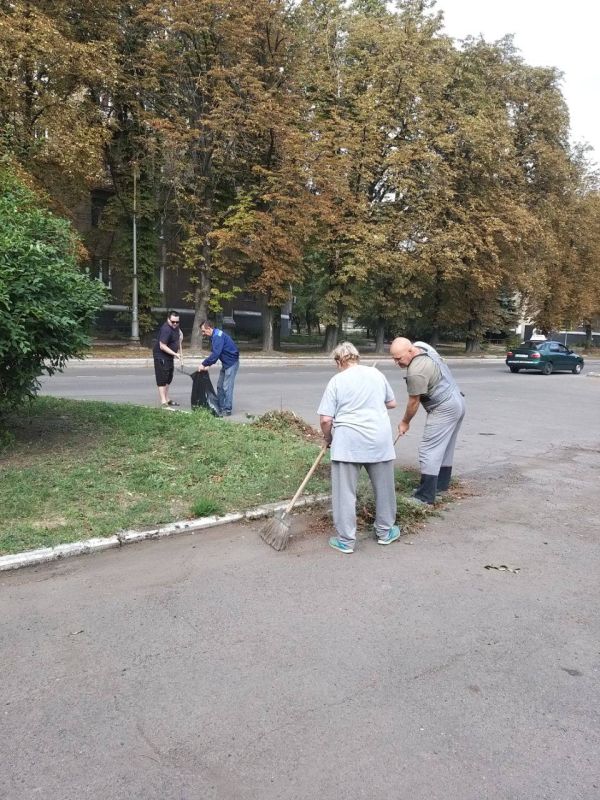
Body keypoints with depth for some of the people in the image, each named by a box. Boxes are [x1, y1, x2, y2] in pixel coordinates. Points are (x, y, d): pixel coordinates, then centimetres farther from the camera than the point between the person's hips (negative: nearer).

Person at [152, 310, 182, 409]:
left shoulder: (175, 326, 4)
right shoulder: (166, 329, -26)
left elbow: (178, 335, 27)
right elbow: (162, 346, -30)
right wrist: (175, 354, -31)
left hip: (169, 356, 10)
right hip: (161, 356, -10)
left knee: (168, 378, 17)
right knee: (162, 379, -10)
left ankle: (167, 400, 28)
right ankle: (163, 403, -11)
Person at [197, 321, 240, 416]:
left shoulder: (218, 336, -23)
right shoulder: (213, 336, 9)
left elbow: (215, 354, -30)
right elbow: (214, 353, 14)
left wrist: (204, 364, -24)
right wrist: (208, 365, 1)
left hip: (231, 362, -10)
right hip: (225, 363, 10)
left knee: (227, 387, -8)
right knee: (220, 386, 12)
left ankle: (227, 410, -3)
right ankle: (220, 407, 19)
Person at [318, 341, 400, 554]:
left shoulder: (337, 380, -2)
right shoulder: (376, 373, 9)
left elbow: (325, 419, -6)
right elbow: (392, 403, 21)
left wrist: (328, 439, 11)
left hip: (348, 443, -4)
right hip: (379, 440, 4)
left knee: (345, 492, 5)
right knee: (384, 487, 19)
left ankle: (346, 540, 11)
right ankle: (385, 532, 33)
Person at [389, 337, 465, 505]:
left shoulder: (416, 372, -26)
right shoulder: (421, 345, 2)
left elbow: (414, 402, -14)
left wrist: (405, 422, 1)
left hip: (444, 409, -11)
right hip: (457, 402, 11)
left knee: (429, 451, -10)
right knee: (445, 447, 18)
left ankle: (426, 497, -10)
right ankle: (442, 484, 30)